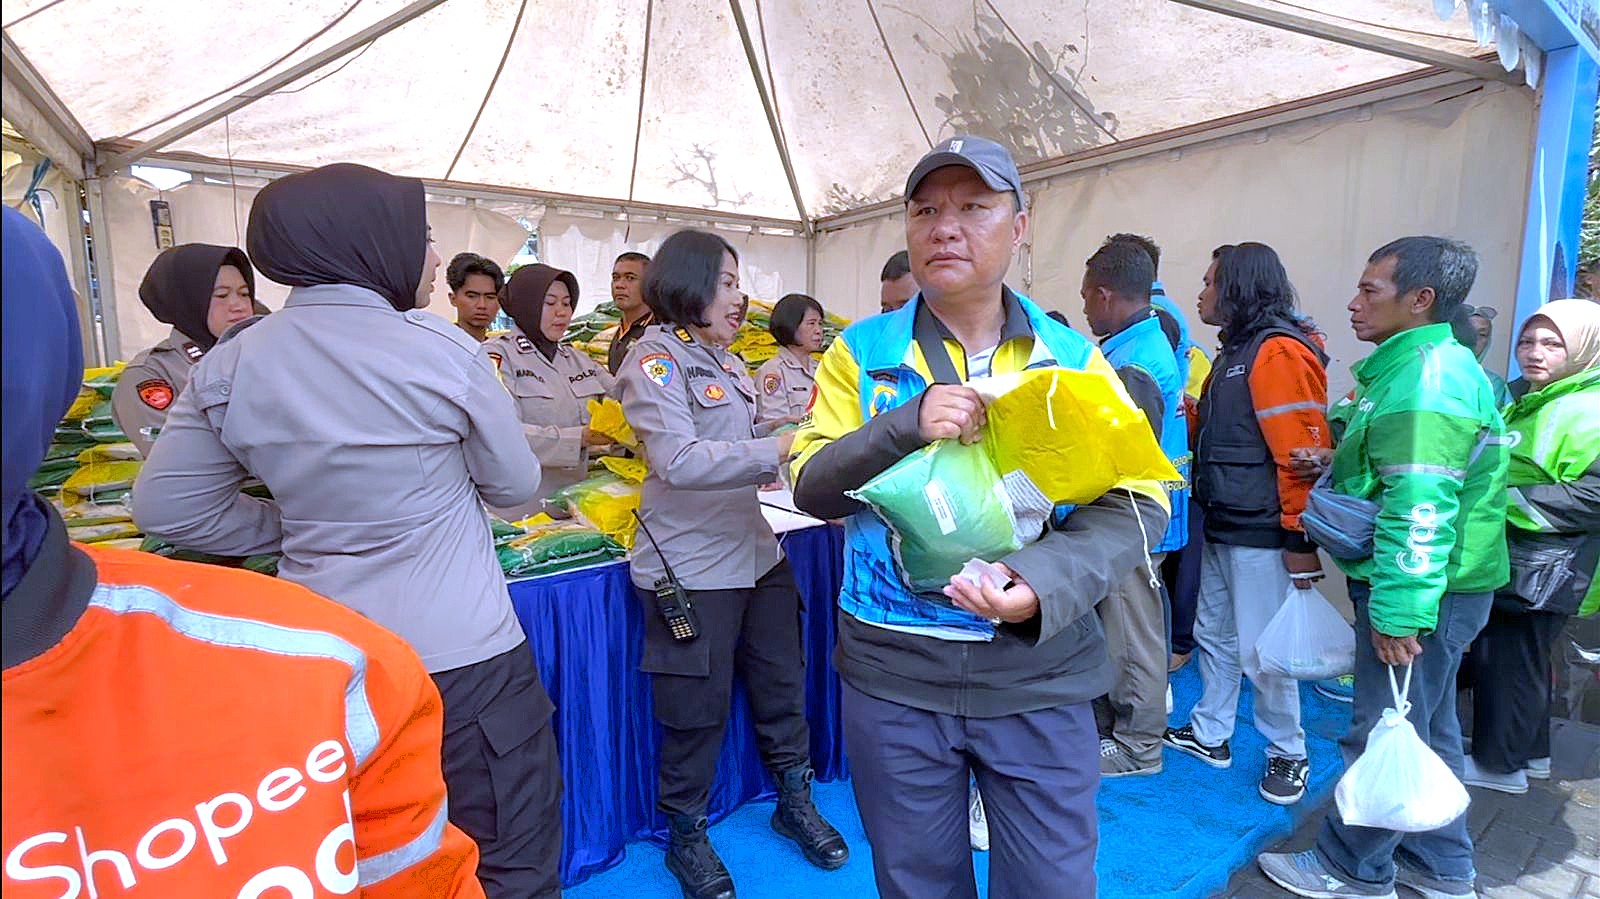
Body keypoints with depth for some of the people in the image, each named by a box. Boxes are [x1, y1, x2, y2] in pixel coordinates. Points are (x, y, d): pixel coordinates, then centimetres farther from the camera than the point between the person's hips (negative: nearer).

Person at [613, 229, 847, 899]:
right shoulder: (656, 358, -11)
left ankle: (795, 801, 38)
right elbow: (680, 462, -25)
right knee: (698, 708, 7)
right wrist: (782, 448, -28)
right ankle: (687, 836, 30)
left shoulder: (723, 359, 14)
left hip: (756, 550, 8)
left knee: (781, 681, 16)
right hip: (693, 565, -7)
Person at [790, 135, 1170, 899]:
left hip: (1038, 675, 0)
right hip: (892, 674, 1)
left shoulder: (1072, 357, 0)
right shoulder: (860, 352, 0)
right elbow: (812, 488, -5)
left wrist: (1044, 582, -24)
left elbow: (1135, 502, -5)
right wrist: (907, 426, -23)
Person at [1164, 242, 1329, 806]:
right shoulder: (1237, 349, 16)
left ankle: (1288, 755, 21)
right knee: (1214, 635, 17)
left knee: (1261, 652, 2)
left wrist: (1301, 538, -21)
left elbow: (1303, 451, -21)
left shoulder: (1279, 351, -15)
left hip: (1260, 533, -10)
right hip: (1222, 526, 10)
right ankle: (1209, 734, 31)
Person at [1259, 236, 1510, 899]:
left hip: (1422, 592, -10)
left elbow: (1419, 510, -26)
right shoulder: (1437, 364, 13)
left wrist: (1397, 611, -25)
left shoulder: (1424, 380, -21)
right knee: (1426, 728, 21)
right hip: (1443, 586, 10)